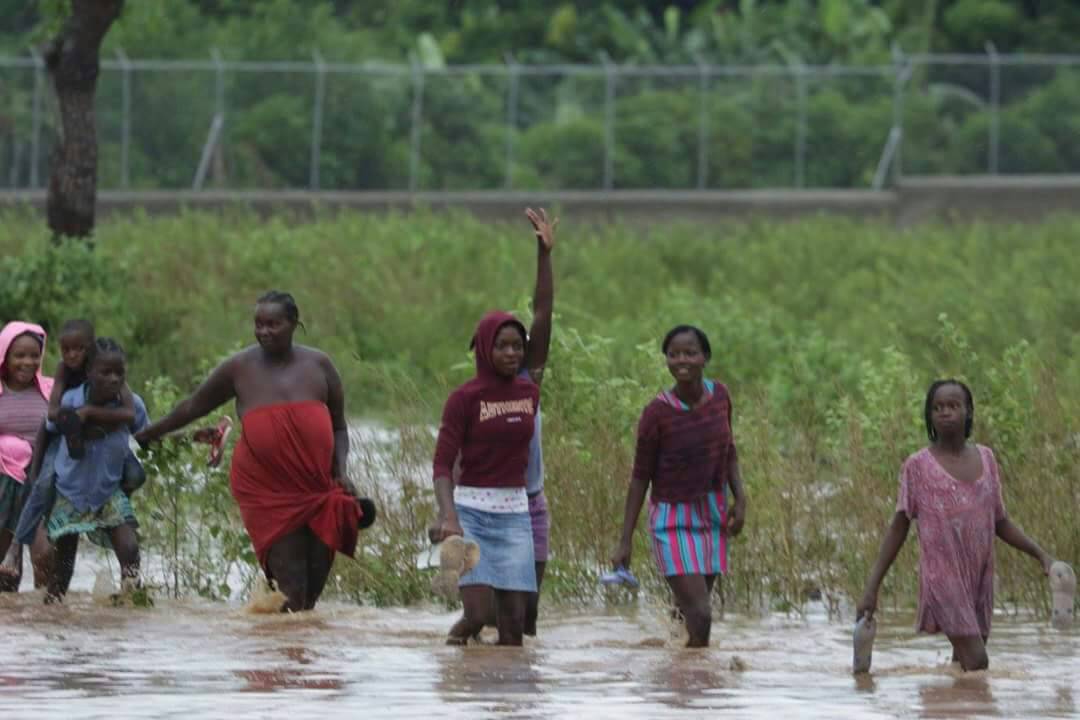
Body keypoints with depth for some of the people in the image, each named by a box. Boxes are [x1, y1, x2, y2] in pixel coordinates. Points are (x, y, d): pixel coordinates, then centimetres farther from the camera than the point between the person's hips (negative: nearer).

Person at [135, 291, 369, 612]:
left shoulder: (319, 365, 7)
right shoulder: (240, 368, 4)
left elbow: (339, 426, 14)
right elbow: (194, 406, 17)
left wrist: (340, 472, 0)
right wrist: (151, 433, 24)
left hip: (319, 487, 2)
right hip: (265, 487, -2)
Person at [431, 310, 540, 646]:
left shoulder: (529, 393, 8)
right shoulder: (464, 398, -8)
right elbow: (442, 464, -13)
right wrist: (448, 516, -27)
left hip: (515, 513, 5)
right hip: (471, 510, -5)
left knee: (513, 623, -2)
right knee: (477, 614, -14)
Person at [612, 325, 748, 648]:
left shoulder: (719, 395, -3)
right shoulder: (657, 413, -16)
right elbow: (640, 477, -9)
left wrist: (740, 499, 0)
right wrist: (625, 541, -10)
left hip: (712, 517, 5)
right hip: (673, 521, -5)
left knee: (693, 610, 7)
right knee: (700, 615, -15)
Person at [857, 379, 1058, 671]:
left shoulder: (985, 458, 10)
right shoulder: (918, 466, -3)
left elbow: (1000, 522, 18)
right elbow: (898, 529, 0)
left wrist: (1040, 554, 6)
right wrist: (871, 589, -4)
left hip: (980, 578, 5)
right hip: (944, 578, -5)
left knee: (963, 665, 5)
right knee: (976, 661, -16)